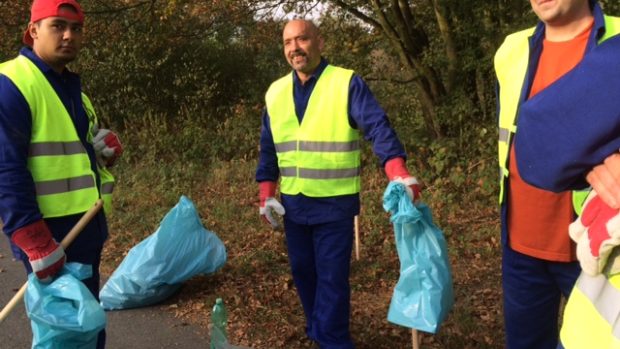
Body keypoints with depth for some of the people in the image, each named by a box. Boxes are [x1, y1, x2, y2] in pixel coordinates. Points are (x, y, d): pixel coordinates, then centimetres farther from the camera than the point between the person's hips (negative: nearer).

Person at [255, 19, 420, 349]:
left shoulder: (347, 83, -8)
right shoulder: (275, 92, 7)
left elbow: (377, 127, -19)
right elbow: (268, 148, 12)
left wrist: (399, 174, -34)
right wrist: (267, 195, 6)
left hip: (335, 203, -5)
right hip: (292, 203, 6)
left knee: (332, 276, 1)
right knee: (302, 270, 16)